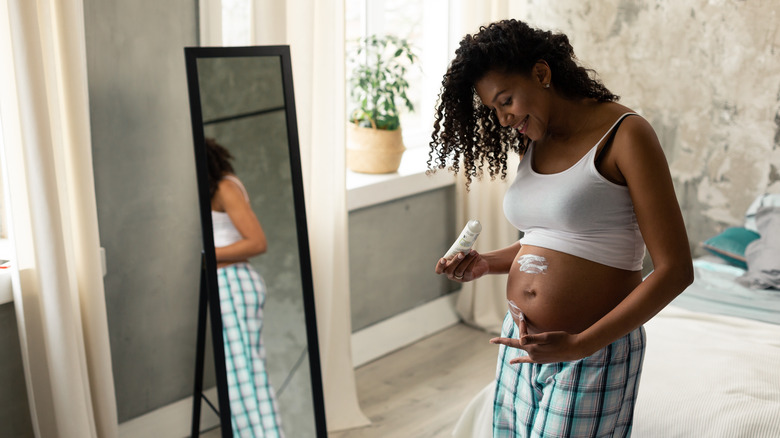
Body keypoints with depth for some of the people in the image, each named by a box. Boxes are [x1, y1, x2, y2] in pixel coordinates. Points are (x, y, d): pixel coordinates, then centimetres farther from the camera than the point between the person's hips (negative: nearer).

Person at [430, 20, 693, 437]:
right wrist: (485, 263, 5)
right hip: (520, 343, 6)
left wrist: (580, 345, -21)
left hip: (595, 353, -6)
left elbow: (674, 269, -15)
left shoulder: (623, 135, -12)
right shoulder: (532, 144, 9)